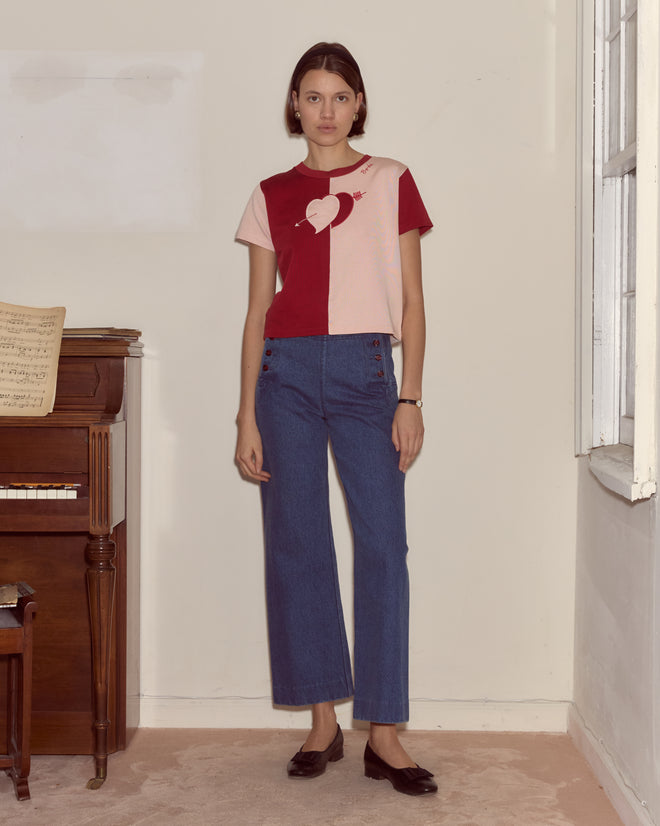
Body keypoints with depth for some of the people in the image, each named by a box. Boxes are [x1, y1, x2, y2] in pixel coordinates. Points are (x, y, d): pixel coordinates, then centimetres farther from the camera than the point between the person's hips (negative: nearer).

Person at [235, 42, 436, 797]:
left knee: (382, 544, -7)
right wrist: (248, 416, 3)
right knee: (297, 544, 2)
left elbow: (410, 301, 5)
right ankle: (323, 721, 14)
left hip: (366, 368, -1)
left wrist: (410, 399, -4)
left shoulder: (391, 182, 7)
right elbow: (257, 311, 9)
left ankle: (383, 733, 0)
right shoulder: (272, 195, 11)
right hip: (288, 369, 2)